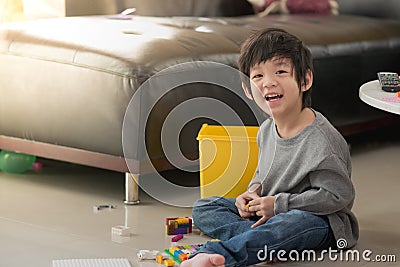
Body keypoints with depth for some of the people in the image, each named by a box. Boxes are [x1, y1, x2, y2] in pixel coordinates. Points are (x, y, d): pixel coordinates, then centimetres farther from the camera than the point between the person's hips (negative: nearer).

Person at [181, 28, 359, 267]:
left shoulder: (321, 140, -21)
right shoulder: (267, 130, 4)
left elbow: (338, 196, -22)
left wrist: (279, 204, -19)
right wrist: (254, 193, -2)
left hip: (320, 222, -8)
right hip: (269, 212, 9)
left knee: (295, 222, -42)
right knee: (203, 207, 1)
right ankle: (268, 241, -23)